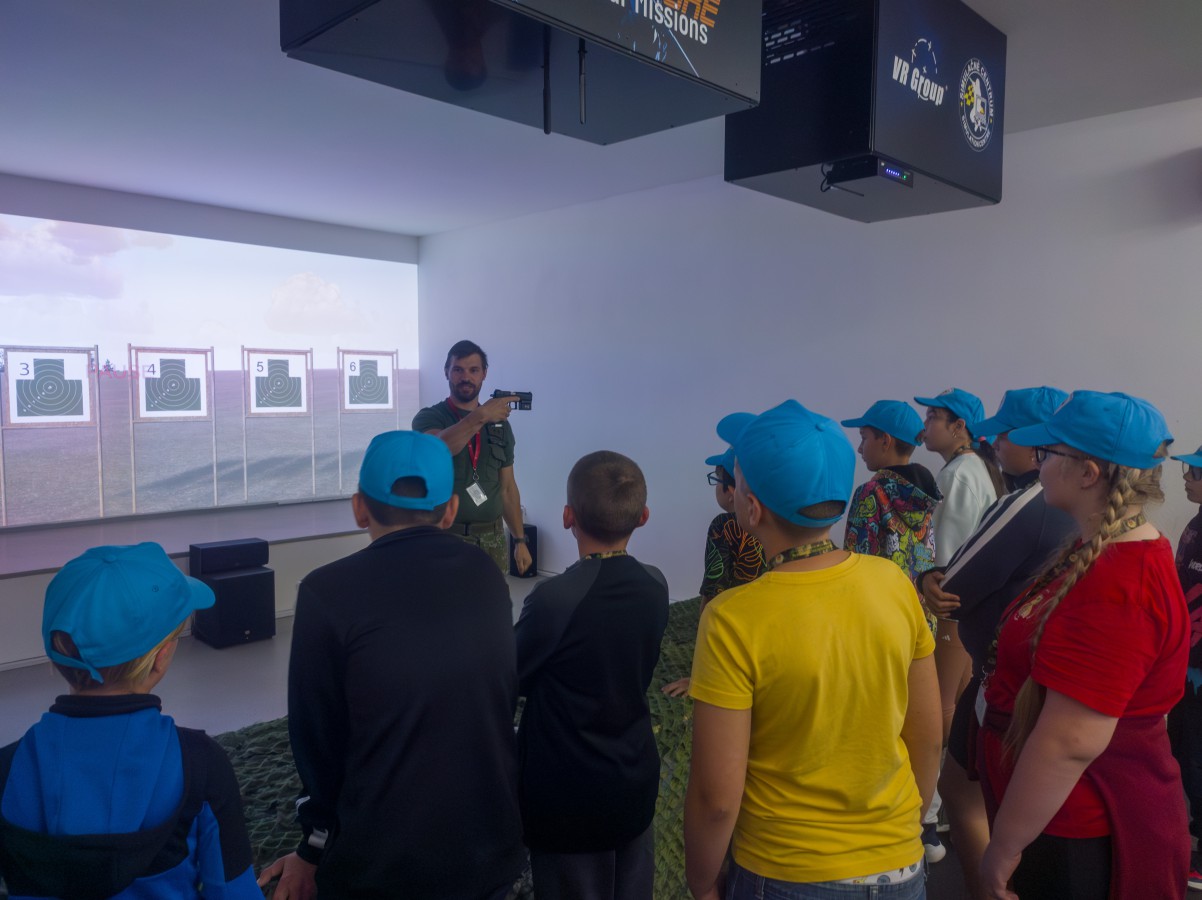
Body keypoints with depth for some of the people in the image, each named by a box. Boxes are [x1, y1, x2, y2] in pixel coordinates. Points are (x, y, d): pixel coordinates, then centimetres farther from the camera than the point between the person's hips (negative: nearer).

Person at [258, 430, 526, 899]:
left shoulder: (328, 592, -18)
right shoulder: (486, 574, -4)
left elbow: (318, 737, -11)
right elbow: (503, 700, 5)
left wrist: (314, 848, 7)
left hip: (380, 859, -4)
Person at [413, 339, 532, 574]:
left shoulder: (500, 424, 10)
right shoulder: (429, 418, -2)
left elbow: (507, 487, 12)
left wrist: (519, 540, 8)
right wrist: (481, 416, -33)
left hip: (492, 539, 4)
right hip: (446, 538, -3)